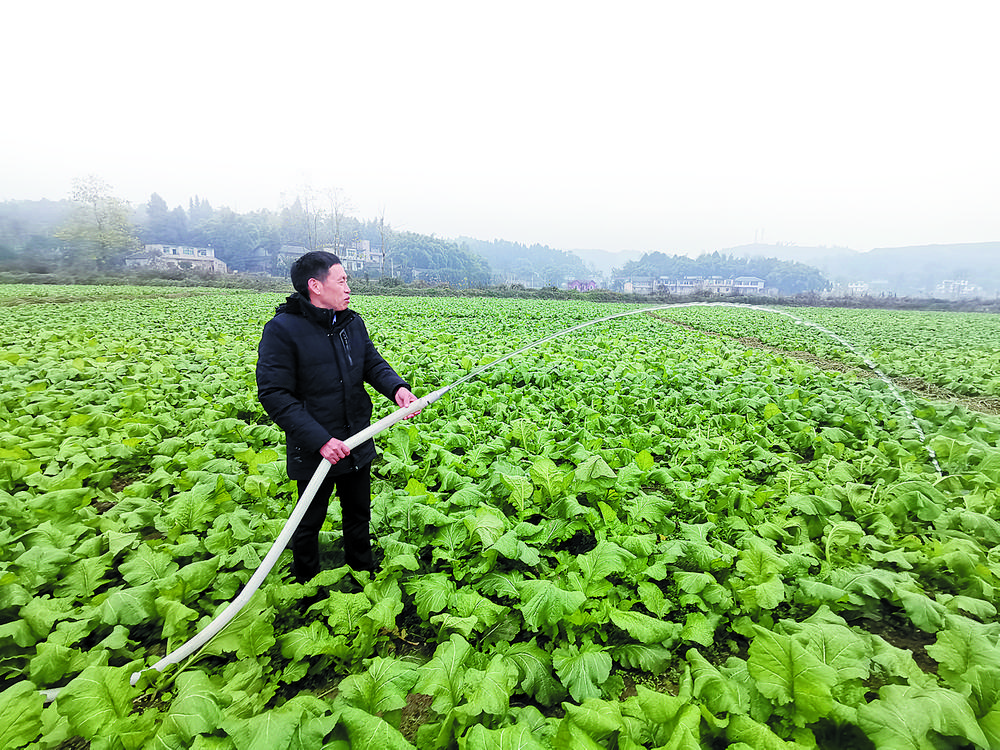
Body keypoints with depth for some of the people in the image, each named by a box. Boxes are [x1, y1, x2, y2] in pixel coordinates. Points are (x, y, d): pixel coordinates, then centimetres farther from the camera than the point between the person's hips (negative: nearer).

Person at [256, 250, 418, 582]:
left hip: (357, 444, 6)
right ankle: (305, 582, 45)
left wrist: (396, 387, -21)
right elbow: (274, 396, -22)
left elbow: (373, 363, 3)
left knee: (359, 512, 24)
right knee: (310, 521, 18)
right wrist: (319, 440, -29)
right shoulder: (282, 330, -19)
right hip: (314, 452, -6)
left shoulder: (353, 322, 1)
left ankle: (363, 572, 49)